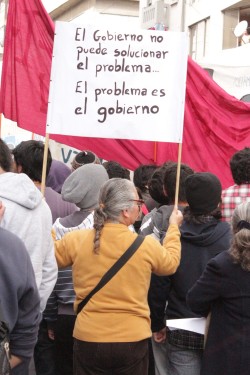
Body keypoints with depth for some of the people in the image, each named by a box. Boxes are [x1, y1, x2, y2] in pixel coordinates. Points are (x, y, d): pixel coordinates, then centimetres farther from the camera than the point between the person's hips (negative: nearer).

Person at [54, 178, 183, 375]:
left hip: (88, 338, 1)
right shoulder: (147, 245, -10)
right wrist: (174, 227, 26)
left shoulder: (76, 240, -8)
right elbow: (171, 263, 11)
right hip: (133, 339, -1)